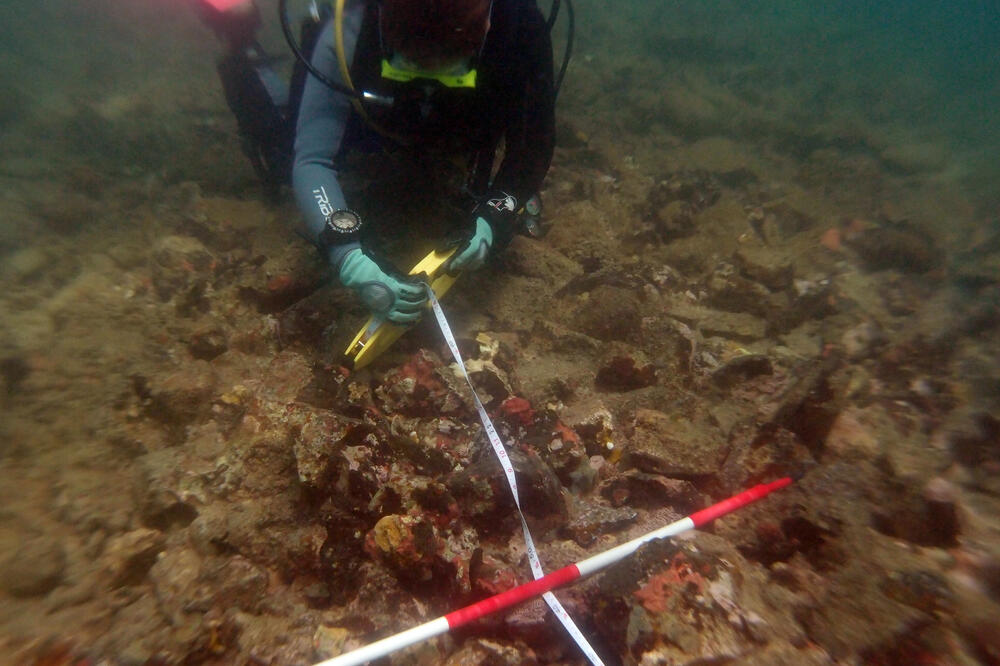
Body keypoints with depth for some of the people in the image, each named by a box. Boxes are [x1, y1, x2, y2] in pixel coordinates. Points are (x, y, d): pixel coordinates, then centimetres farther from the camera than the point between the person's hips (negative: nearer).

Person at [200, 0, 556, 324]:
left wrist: (494, 218, -48)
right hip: (376, 120, -1)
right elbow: (312, 162, -42)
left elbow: (535, 145, -32)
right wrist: (349, 257, -57)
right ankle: (241, 46, 33)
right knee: (277, 157, 10)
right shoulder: (348, 34, -41)